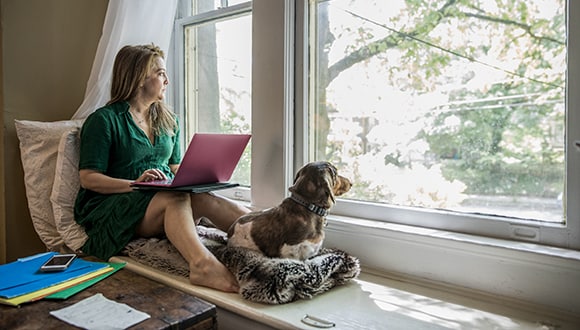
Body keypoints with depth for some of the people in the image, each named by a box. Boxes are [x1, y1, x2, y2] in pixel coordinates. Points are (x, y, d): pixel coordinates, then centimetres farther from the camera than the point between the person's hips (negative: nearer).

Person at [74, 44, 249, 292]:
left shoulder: (168, 120, 18)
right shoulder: (103, 120, -1)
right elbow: (88, 178, -6)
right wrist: (134, 184, -22)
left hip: (166, 198, 5)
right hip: (112, 206, -4)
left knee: (204, 199, -30)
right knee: (177, 197, -37)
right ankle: (203, 264, -60)